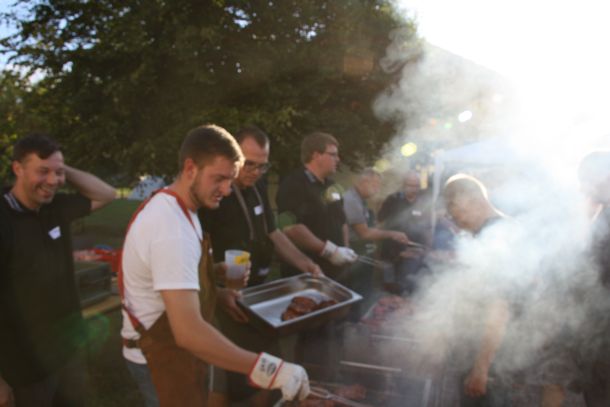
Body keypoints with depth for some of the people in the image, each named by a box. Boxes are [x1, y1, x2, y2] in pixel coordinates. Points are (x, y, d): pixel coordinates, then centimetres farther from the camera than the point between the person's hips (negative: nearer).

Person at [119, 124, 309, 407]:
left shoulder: (168, 205, 2)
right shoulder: (172, 227, -32)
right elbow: (188, 331, -40)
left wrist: (217, 294, 3)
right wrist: (270, 370, -41)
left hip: (166, 345, 9)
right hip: (162, 357, -9)